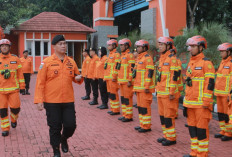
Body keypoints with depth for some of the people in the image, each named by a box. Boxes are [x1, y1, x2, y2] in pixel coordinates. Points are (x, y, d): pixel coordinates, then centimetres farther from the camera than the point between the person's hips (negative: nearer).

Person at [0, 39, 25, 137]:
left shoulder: (15, 59, 4)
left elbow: (20, 74, 7)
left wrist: (22, 86, 5)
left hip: (14, 88, 0)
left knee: (15, 108, -2)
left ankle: (13, 119, 30)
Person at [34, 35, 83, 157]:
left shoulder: (71, 62, 7)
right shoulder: (47, 62, -5)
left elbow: (76, 77, 22)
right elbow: (40, 82, -6)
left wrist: (78, 78, -3)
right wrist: (39, 100, -12)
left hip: (68, 101, 3)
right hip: (51, 102, -3)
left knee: (71, 125, 2)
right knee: (55, 128, 5)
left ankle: (64, 138, 35)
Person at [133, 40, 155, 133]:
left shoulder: (147, 58, -12)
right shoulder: (139, 58, 18)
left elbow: (150, 73, -17)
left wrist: (147, 87, -20)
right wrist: (136, 87, 24)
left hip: (145, 88, -10)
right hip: (139, 87, 10)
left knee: (145, 107, -6)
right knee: (140, 106, 13)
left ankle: (146, 126, 1)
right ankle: (142, 124, 21)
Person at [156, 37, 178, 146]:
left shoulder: (172, 58, -12)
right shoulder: (161, 58, 15)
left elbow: (174, 76, -16)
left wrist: (172, 92, -18)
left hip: (168, 93, -9)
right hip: (160, 93, 9)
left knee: (168, 116, -4)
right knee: (162, 115, 14)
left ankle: (171, 138, 5)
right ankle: (166, 135, 24)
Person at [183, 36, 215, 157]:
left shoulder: (206, 63, -10)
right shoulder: (190, 63, 15)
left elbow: (210, 83, -14)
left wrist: (206, 102, -16)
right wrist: (186, 101, 21)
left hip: (201, 104, -8)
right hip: (190, 103, 8)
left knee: (201, 128, -2)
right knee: (192, 127, 13)